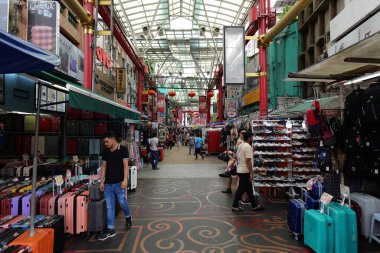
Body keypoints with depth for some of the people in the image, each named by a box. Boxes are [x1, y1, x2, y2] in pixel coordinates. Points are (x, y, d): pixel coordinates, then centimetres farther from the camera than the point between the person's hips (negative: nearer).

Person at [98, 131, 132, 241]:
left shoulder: (123, 149, -7)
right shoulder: (105, 152, 9)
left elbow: (125, 165, -10)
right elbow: (104, 166, 11)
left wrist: (125, 180, -17)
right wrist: (101, 181, 7)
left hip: (119, 182, -5)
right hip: (108, 183, 5)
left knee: (122, 203, 3)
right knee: (109, 207, 7)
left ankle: (128, 218, 33)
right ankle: (110, 230, 16)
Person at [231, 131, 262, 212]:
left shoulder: (240, 145, 11)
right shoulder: (248, 147, -19)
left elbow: (237, 157, 17)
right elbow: (248, 161, -23)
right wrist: (251, 173, -19)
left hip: (240, 170, 10)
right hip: (245, 172, -10)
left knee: (249, 189, 16)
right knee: (241, 189, 0)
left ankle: (255, 205, 25)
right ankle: (235, 206, 8)